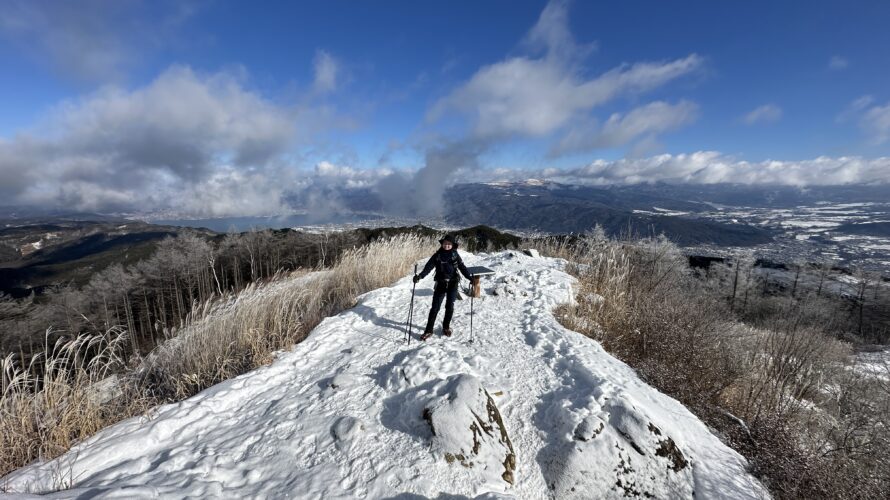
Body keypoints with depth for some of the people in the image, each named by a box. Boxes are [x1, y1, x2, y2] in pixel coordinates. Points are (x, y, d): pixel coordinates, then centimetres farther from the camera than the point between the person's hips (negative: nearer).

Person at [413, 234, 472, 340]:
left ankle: (446, 327, 28)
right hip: (441, 284, 0)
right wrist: (420, 276, -24)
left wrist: (470, 277, -10)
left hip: (453, 284, 0)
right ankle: (428, 330, 10)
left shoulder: (455, 254, 1)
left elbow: (462, 267, 2)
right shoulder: (437, 255, 0)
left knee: (450, 307, 7)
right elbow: (429, 266, -9)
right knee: (435, 307, 0)